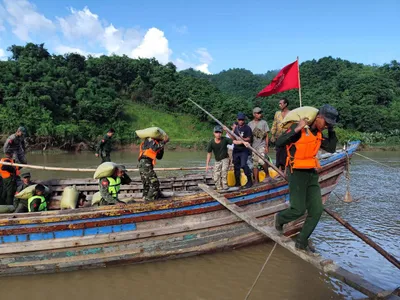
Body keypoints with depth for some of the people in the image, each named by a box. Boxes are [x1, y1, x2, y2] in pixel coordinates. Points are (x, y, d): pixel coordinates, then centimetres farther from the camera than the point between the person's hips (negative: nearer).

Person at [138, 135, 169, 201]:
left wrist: (162, 147, 17)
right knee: (154, 182, -8)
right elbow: (155, 148, -18)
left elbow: (159, 157, 25)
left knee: (147, 184, 15)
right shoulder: (149, 140, 3)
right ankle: (149, 198, -8)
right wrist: (164, 142, -9)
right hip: (145, 164, -9)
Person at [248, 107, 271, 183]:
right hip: (253, 146, 3)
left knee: (261, 160, -23)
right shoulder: (250, 124, 9)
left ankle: (267, 174, 1)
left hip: (262, 145, -3)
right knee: (255, 164, 5)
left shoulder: (264, 122, 3)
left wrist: (266, 146, -6)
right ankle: (256, 180, 13)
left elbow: (266, 136, 1)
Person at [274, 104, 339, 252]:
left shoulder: (318, 133, 8)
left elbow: (332, 148, 13)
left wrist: (331, 130, 5)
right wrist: (298, 129, -30)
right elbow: (279, 143, -26)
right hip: (297, 173, -8)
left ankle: (302, 241, 20)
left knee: (316, 210, 5)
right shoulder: (298, 128, -15)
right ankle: (280, 218, 29)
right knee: (298, 210, -6)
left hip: (312, 174, 8)